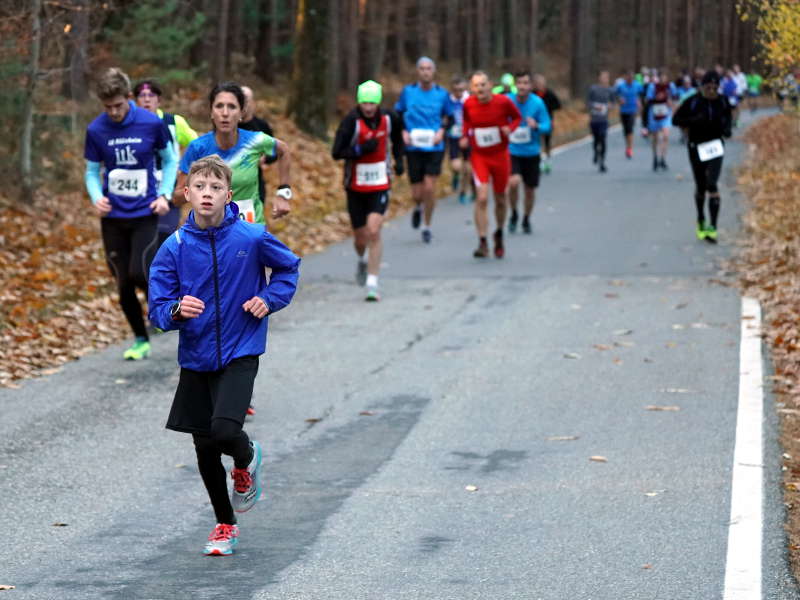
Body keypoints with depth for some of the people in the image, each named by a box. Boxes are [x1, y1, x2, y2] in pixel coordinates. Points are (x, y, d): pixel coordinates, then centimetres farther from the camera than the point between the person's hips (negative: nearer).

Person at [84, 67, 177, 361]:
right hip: (112, 217, 2)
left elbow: (169, 161, 6)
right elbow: (92, 172, 7)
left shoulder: (152, 123, -8)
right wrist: (97, 197, -12)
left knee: (139, 273, -18)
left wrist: (164, 195, -7)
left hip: (145, 214, -2)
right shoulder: (96, 130, -3)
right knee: (124, 285, 4)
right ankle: (141, 341, 21)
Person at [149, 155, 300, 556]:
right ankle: (225, 525, 28)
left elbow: (288, 266, 10)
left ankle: (247, 459, 16)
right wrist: (177, 310, -27)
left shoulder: (251, 238, -9)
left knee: (225, 430, -22)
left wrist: (269, 299, -5)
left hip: (239, 354, -3)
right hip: (195, 358, 3)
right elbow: (158, 308, -5)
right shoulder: (174, 248, -7)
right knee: (205, 449, 8)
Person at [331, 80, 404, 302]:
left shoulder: (389, 118, -4)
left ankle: (372, 284, -11)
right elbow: (337, 152, -19)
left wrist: (398, 159, 11)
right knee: (360, 237, 9)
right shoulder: (351, 121, -15)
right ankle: (363, 261, 45)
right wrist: (362, 149, -30)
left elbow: (397, 135, 20)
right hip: (356, 186, 0)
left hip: (380, 184, 1)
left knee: (374, 231, -16)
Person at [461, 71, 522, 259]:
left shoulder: (503, 102, -11)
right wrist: (465, 136, -3)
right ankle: (482, 243, -15)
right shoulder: (468, 104, -7)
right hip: (479, 155, 0)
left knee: (500, 199, 12)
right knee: (482, 198, -16)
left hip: (500, 155, 0)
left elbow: (517, 117, 5)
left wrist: (510, 128, -15)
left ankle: (499, 234, 39)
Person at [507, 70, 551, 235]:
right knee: (513, 182, -23)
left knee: (530, 189, 9)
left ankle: (526, 220, 34)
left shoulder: (537, 103, -8)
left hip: (531, 152, 1)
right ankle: (514, 214, 4)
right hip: (511, 151, -1)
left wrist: (536, 126, -24)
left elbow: (547, 126, -6)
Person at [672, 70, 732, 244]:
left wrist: (727, 127, -4)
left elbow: (728, 116, 17)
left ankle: (712, 227, -16)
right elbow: (676, 119, -7)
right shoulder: (693, 102, -10)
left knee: (712, 184, -16)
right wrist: (693, 120, -24)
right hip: (697, 147, 0)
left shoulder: (722, 101, -2)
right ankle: (700, 220, 37)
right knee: (700, 187, 11)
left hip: (715, 147, 0)